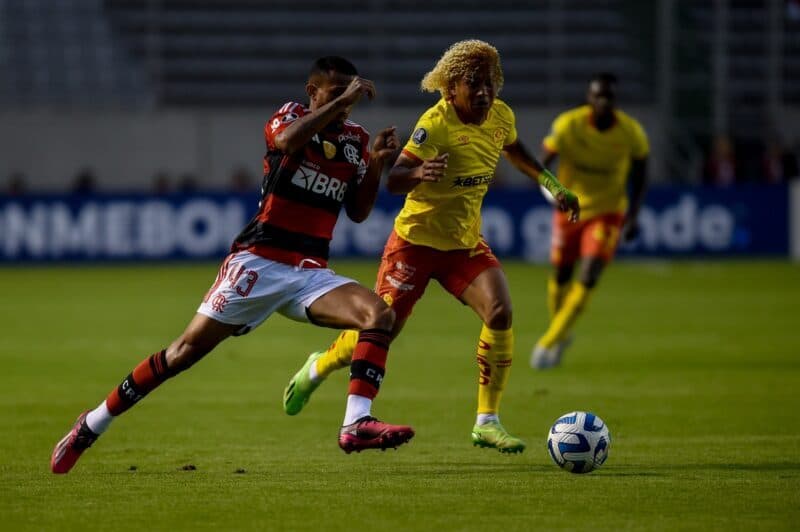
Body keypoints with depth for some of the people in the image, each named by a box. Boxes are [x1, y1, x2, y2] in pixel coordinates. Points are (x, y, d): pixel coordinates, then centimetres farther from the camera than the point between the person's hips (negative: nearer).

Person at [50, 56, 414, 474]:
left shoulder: (355, 140, 12)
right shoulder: (290, 116, -3)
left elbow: (358, 212, 15)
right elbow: (288, 141, -28)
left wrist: (376, 164, 0)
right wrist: (342, 101, -26)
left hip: (310, 273, 5)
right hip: (259, 263, -5)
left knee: (379, 314, -20)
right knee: (187, 349, -4)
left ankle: (356, 424, -30)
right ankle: (92, 424, 10)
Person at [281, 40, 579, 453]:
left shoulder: (501, 117, -3)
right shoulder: (436, 123, -24)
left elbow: (514, 151, 22)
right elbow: (393, 180, -30)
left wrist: (552, 186, 19)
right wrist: (418, 174, -51)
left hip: (465, 244, 5)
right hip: (416, 241, -5)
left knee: (500, 311, -19)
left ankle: (487, 422, -10)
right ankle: (318, 367, 35)